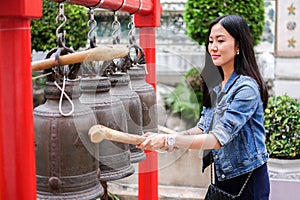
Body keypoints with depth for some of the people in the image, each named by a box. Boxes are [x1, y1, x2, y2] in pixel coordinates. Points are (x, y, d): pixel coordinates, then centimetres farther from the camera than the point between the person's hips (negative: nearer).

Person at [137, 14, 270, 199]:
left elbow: (218, 138, -28)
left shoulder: (246, 88, -21)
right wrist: (173, 139, -14)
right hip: (222, 176, 7)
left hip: (248, 179, -7)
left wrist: (169, 140, -32)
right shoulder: (216, 84, 3)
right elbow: (203, 127, 4)